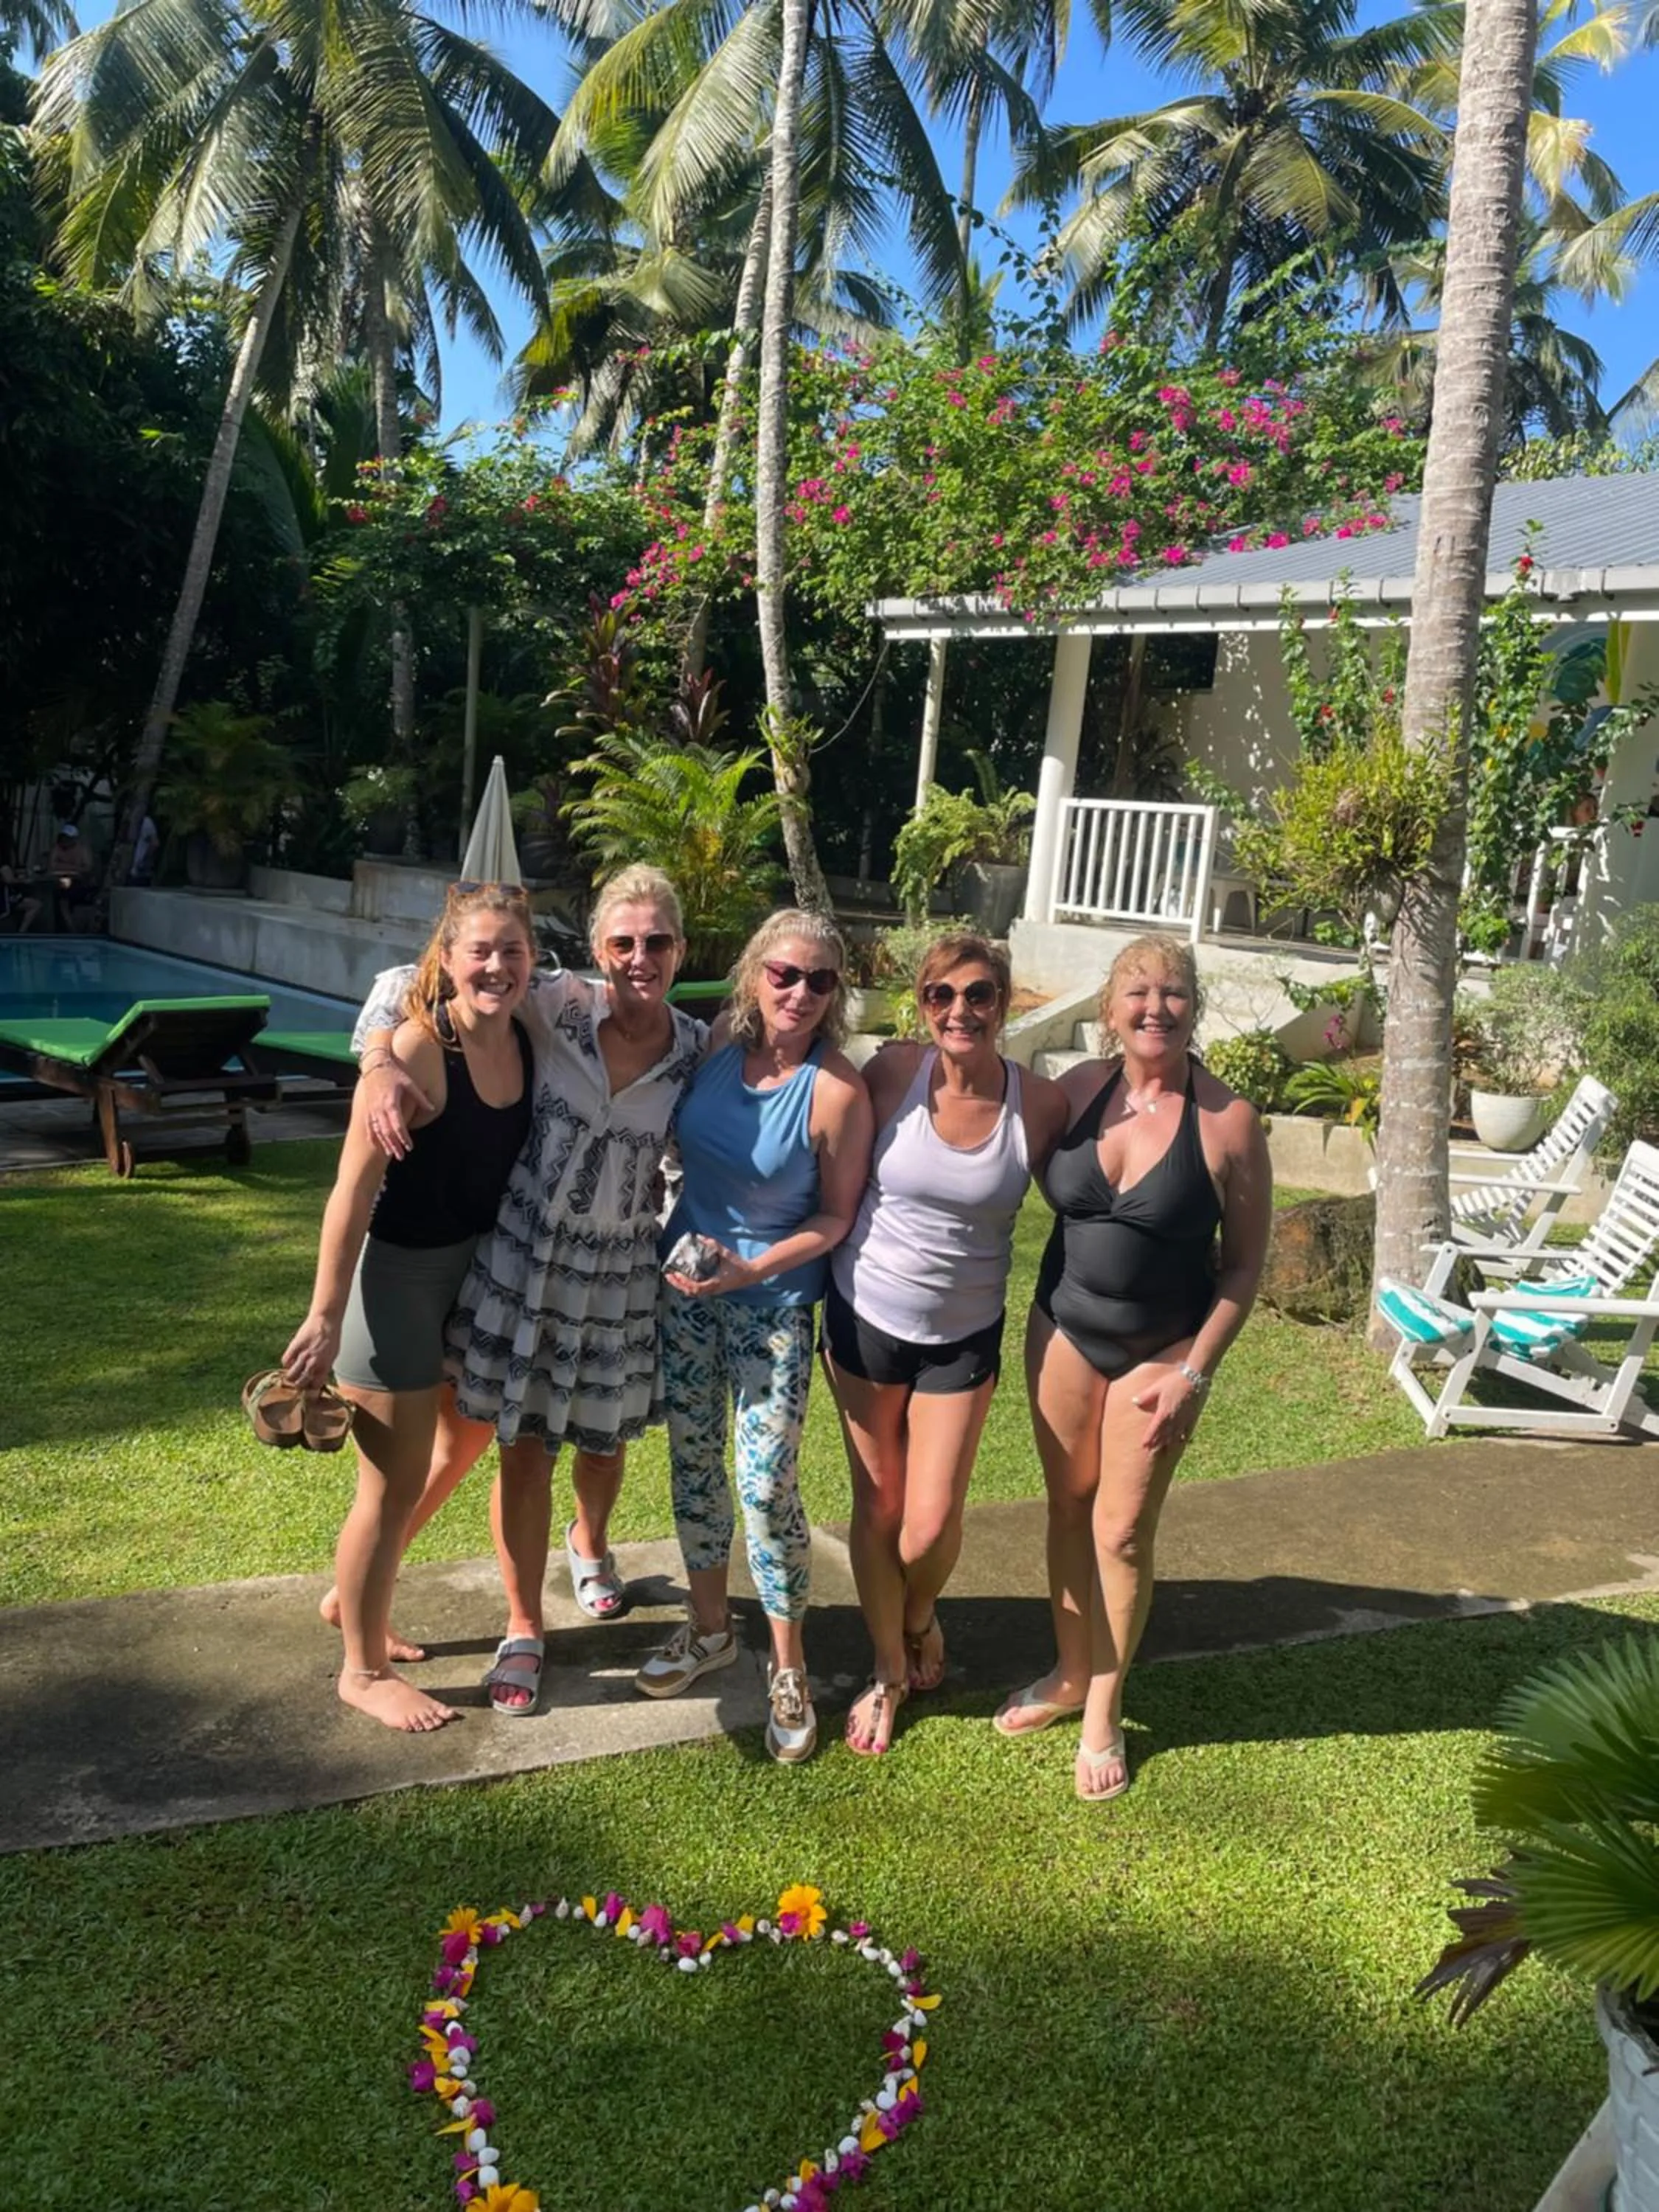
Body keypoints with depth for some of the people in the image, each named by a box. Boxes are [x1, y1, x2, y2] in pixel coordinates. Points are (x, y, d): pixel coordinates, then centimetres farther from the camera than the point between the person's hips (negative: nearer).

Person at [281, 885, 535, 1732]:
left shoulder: (524, 1038, -3)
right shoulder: (416, 1049, -24)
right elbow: (353, 1190, -22)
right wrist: (325, 1319, -21)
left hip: (473, 1270, 8)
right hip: (396, 1274, -7)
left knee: (459, 1446, 23)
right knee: (394, 1486, 6)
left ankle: (357, 1593, 47)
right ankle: (363, 1671, 27)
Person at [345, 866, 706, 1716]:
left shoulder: (697, 1051, -6)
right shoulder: (555, 1005, -15)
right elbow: (411, 981, -16)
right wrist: (384, 1063, -33)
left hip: (621, 1273, 2)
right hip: (521, 1254, -2)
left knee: (603, 1436, 21)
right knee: (524, 1446, 7)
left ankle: (589, 1543, 56)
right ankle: (523, 1631, 26)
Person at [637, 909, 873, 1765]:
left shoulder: (836, 1090, -18)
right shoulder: (717, 1053, -5)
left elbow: (837, 1216, -11)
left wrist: (751, 1270, -19)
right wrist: (671, 1249, 1)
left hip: (773, 1299, -5)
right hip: (684, 1282, 5)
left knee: (767, 1484, -4)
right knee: (691, 1461, 14)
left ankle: (788, 1668, 17)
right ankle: (709, 1627, 35)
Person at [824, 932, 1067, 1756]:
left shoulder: (1041, 1103, -13)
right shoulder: (892, 1073, -12)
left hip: (964, 1336, 0)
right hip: (865, 1317, 1)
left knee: (932, 1521, 1)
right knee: (878, 1508, 12)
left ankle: (919, 1619, 37)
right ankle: (889, 1673, 34)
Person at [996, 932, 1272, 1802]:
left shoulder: (1227, 1120, -14)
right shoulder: (1078, 1089, -5)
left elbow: (1245, 1263, -8)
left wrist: (1194, 1372, -11)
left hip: (1163, 1350, -3)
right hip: (1063, 1329, 3)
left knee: (1122, 1530, 4)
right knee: (1068, 1508, 15)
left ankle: (1104, 1709, 25)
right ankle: (1068, 1673, 35)